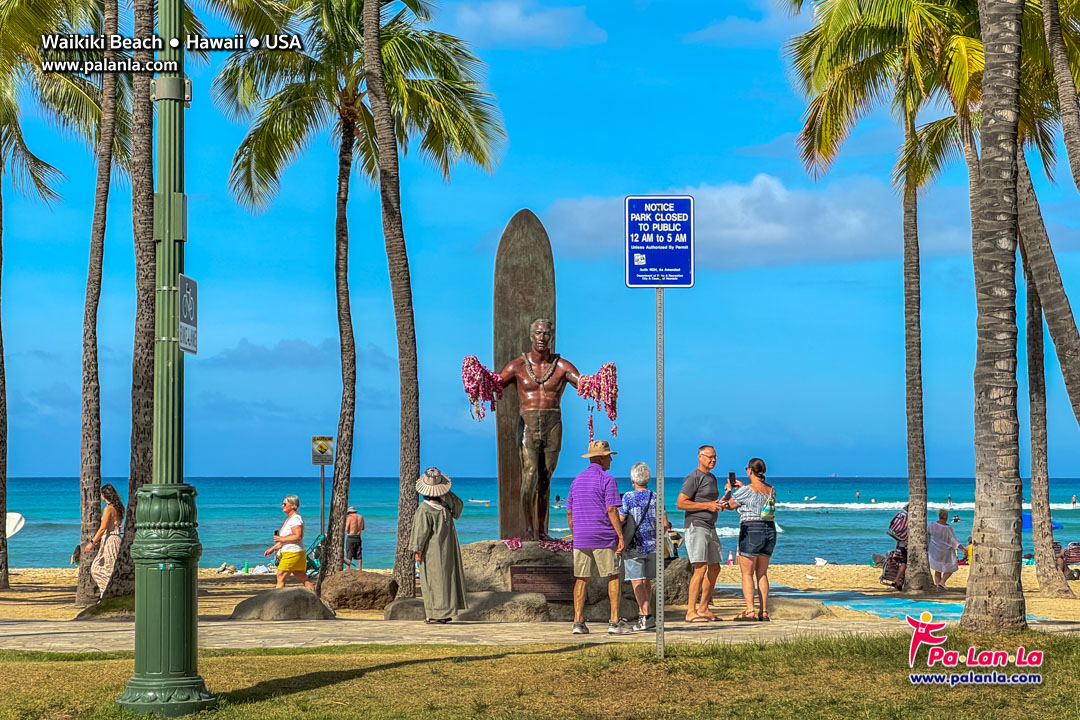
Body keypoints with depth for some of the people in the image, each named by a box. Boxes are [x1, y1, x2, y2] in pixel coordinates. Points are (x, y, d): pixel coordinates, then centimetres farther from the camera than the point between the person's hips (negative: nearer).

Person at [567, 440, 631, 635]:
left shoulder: (577, 480, 13)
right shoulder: (607, 480, -7)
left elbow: (569, 513, 14)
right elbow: (611, 511, -14)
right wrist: (621, 537, -12)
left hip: (581, 538, 5)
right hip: (604, 538, -5)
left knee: (581, 579, 7)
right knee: (613, 577, 3)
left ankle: (578, 622, 3)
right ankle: (615, 622, 0)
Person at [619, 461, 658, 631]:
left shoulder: (628, 498, -9)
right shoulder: (656, 498, 1)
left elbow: (620, 521, -10)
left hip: (634, 546, -4)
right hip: (652, 546, 4)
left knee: (637, 582, -4)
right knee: (647, 581, 15)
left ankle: (647, 615, -15)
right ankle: (642, 614, 22)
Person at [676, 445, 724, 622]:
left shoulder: (712, 478, 19)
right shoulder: (693, 478, -9)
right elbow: (680, 503, -17)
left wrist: (719, 504, 8)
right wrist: (707, 505, -18)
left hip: (710, 527, 9)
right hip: (696, 526, -9)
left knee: (715, 568, 10)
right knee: (701, 568, -17)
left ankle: (703, 609, 18)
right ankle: (691, 612, -17)